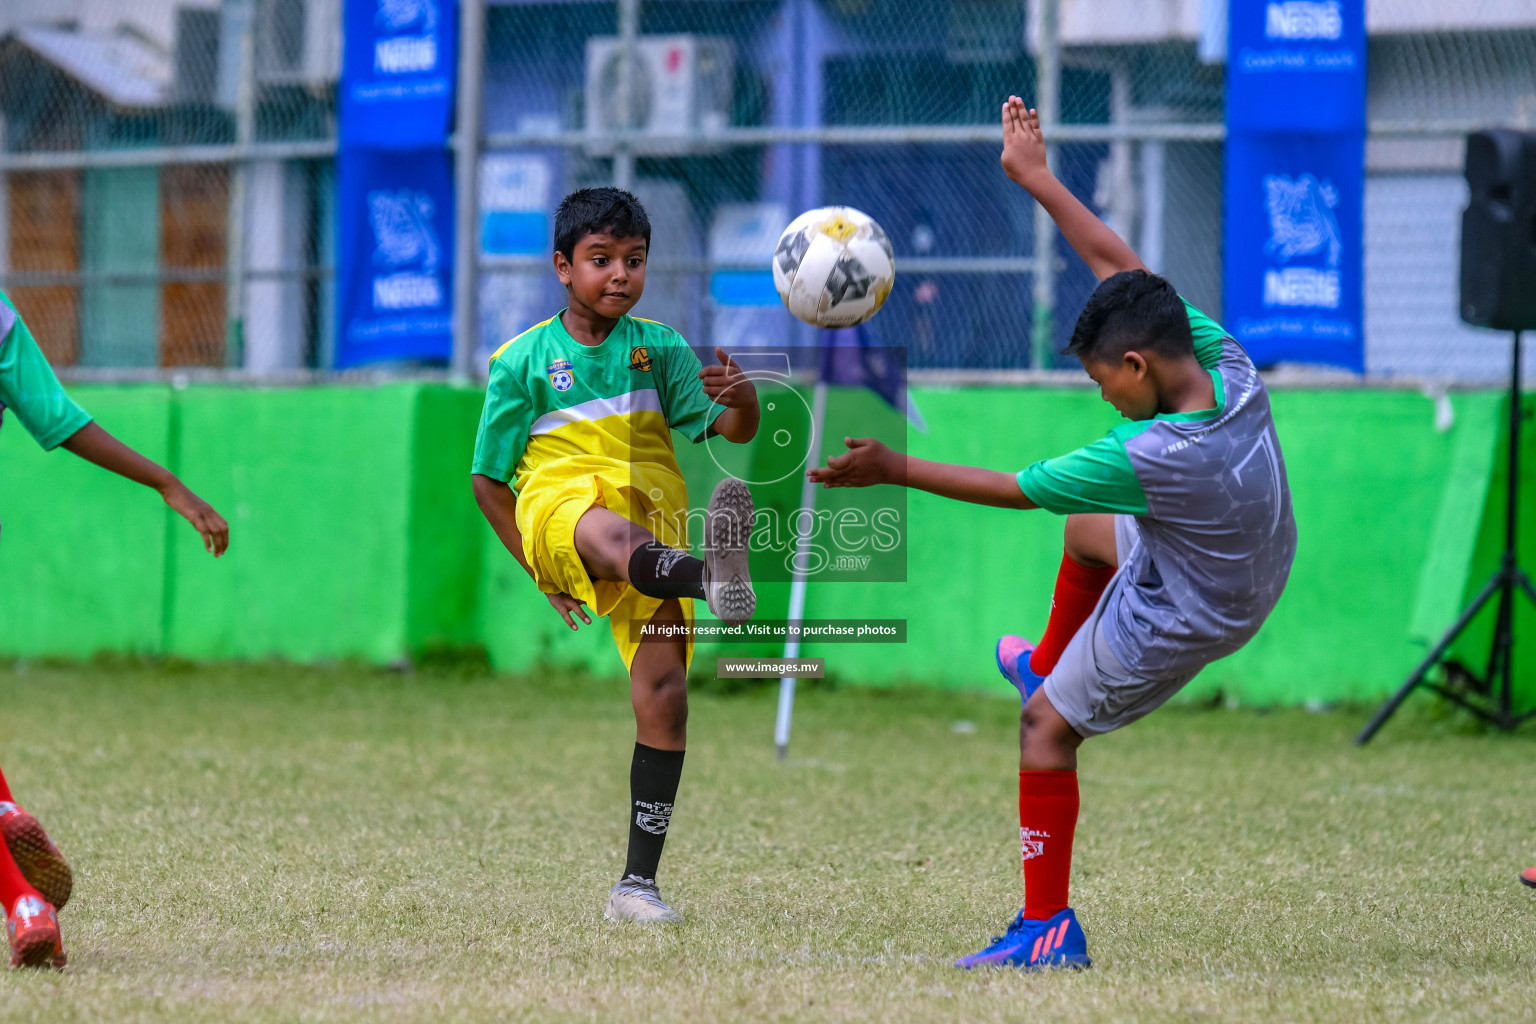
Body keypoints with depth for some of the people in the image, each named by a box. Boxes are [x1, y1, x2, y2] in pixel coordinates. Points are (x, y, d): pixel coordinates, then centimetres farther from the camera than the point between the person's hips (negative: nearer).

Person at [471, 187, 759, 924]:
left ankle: (638, 883, -5)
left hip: (653, 532, 4)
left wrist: (742, 400, -25)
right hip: (557, 508, -4)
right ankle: (713, 579, -77)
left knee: (663, 692, -10)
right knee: (611, 532, -40)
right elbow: (487, 481, 8)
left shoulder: (659, 348, 9)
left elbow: (735, 430, -1)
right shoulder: (524, 361, 4)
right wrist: (540, 570, 2)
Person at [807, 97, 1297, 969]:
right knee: (1086, 530, 30)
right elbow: (1119, 265, -10)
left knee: (1048, 726, 8)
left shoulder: (1149, 457, -38)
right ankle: (1049, 667, 52)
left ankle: (1049, 928, 15)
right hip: (1258, 572, 8)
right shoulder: (1231, 368, -20)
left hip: (1178, 619, -8)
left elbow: (1012, 489, -25)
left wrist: (894, 469, -16)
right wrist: (1036, 178, -4)